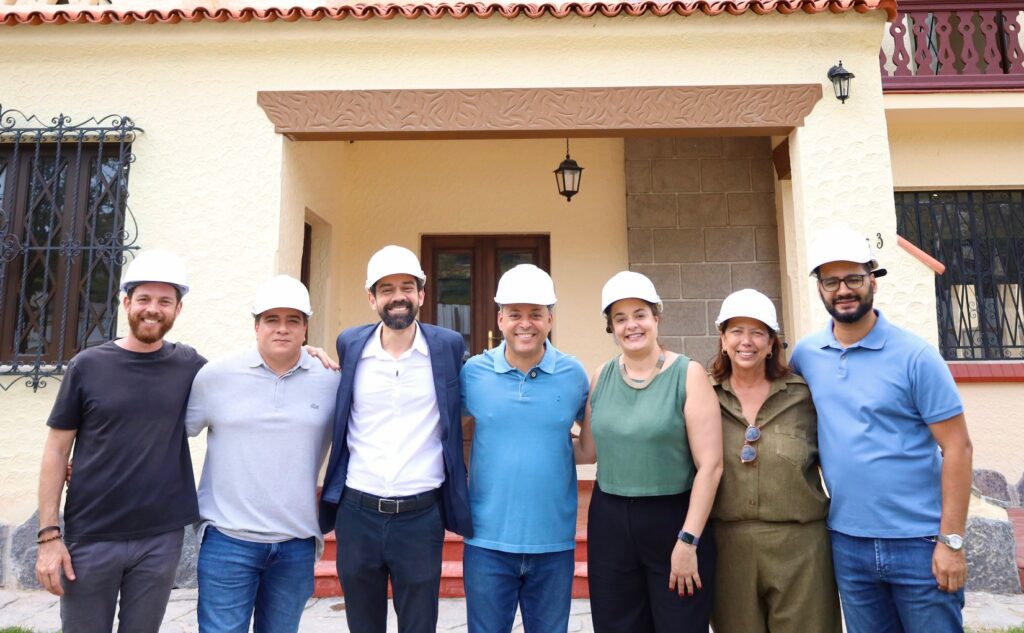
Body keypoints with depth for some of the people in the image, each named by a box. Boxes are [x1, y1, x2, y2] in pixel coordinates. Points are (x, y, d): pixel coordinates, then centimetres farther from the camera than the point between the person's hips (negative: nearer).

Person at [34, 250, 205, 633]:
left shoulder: (188, 365, -1)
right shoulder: (88, 365, -3)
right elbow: (56, 450, -1)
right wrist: (49, 534, -6)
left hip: (161, 539, 1)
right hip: (90, 537, -1)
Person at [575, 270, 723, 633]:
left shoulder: (688, 374, -9)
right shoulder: (602, 377, 3)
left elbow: (710, 464, -12)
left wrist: (688, 540, -14)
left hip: (674, 520, -3)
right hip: (610, 524, 4)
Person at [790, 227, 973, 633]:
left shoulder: (915, 356, -9)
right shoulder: (804, 356, 0)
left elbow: (957, 448, -10)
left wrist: (952, 541, -13)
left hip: (918, 542, -3)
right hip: (847, 543, 3)